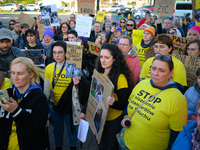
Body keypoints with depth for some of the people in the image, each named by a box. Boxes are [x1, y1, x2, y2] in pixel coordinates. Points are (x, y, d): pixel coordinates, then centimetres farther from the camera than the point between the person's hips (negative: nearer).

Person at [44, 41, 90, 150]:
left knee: (72, 129, 15)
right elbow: (46, 90, 4)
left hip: (69, 105, -2)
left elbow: (83, 87, -8)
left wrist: (77, 85, -30)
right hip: (54, 105, 3)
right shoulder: (49, 68, -6)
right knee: (57, 129, 22)